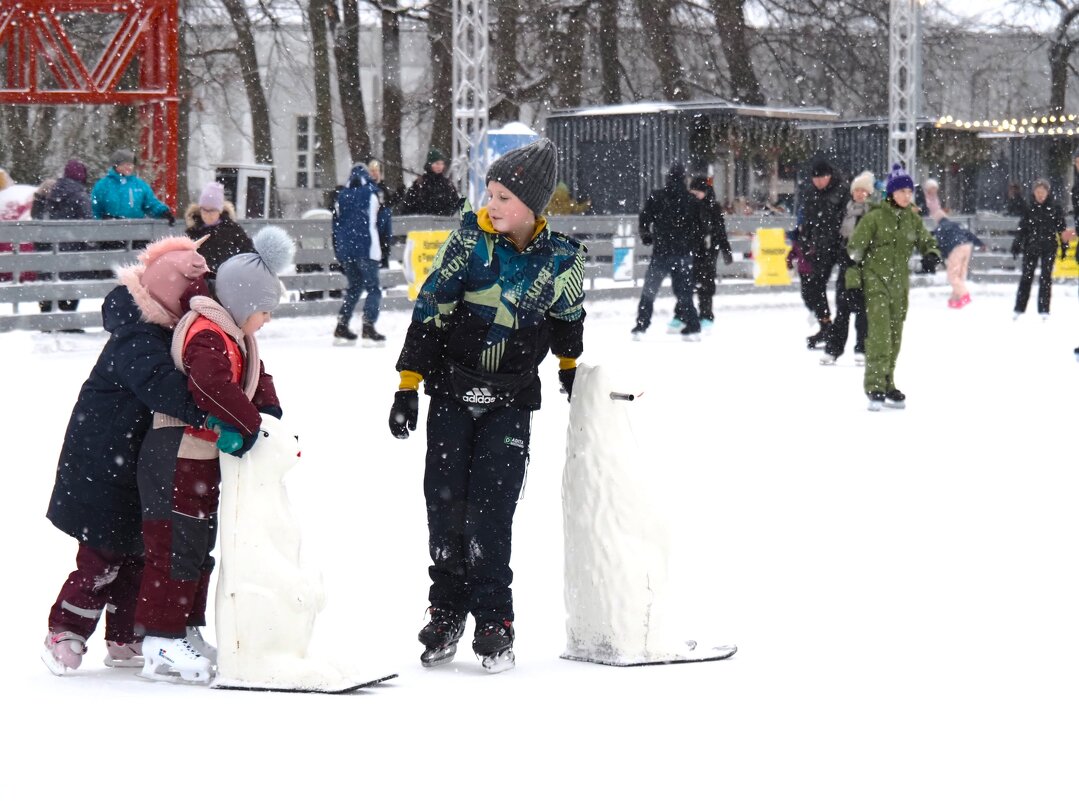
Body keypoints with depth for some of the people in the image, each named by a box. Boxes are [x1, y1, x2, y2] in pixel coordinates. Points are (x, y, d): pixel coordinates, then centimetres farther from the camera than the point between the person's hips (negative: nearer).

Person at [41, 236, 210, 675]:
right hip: (104, 469, -10)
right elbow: (160, 385, -41)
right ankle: (64, 636, 7)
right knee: (103, 555, -4)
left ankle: (124, 639, 24)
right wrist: (207, 413, -53)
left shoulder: (166, 330, 7)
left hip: (140, 468, 10)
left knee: (138, 553, 14)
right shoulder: (137, 340, -24)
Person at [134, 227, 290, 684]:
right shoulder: (207, 335, -21)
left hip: (204, 460, 11)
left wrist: (271, 415, -2)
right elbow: (214, 385, -38)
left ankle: (187, 633, 25)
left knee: (199, 547, 16)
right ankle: (161, 644, -3)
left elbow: (257, 380, 17)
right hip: (178, 457, -11)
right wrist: (251, 424, -32)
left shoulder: (233, 334, 13)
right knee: (175, 547, -7)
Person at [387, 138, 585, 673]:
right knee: (444, 508, 2)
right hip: (452, 390, 1)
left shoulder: (560, 259, -6)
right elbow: (429, 311, -4)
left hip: (510, 402, -1)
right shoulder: (470, 238, -7)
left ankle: (494, 623, 2)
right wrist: (408, 386, -6)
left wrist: (570, 368, 28)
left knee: (489, 517, -8)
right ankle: (447, 614, 17)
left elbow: (568, 318, 16)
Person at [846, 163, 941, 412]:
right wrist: (853, 280, -12)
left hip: (900, 282, 6)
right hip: (875, 279, -6)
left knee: (894, 336, 11)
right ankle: (875, 387, -18)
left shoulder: (912, 218, 7)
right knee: (880, 333, -16)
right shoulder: (875, 217, -9)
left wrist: (931, 254, -9)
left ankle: (887, 385, 22)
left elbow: (926, 240, 14)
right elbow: (855, 248, -8)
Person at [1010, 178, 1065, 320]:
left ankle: (1044, 310, 3)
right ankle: (1019, 309, 10)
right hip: (1030, 247, 1)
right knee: (1026, 277, 4)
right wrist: (1016, 245, 1)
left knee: (1045, 278, -1)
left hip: (1048, 247, -1)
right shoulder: (1029, 207, 3)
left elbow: (1061, 228, 4)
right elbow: (1022, 227, 5)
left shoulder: (1055, 207, 0)